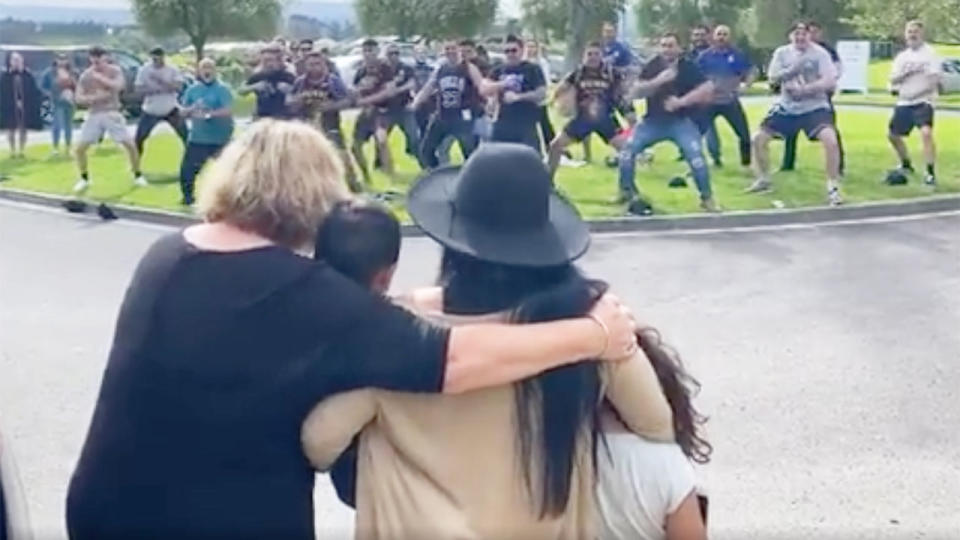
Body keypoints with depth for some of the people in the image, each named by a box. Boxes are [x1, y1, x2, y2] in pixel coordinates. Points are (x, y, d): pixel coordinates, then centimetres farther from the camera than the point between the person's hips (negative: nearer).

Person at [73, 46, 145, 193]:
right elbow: (79, 98, -3)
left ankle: (138, 176, 14)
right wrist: (94, 98, -22)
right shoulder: (85, 75, -2)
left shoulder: (115, 71, -6)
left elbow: (119, 86, -25)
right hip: (94, 115, 1)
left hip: (112, 113, -1)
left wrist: (100, 78, -28)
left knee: (130, 144, -6)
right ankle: (84, 179, 13)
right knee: (80, 147, -5)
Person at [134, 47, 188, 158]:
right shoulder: (144, 70, -5)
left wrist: (160, 80, -28)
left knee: (186, 136, -2)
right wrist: (153, 90, -24)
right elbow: (138, 88, -7)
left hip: (171, 110, -1)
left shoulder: (172, 70, -8)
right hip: (150, 111, 1)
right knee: (138, 139, 1)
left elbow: (179, 87, -19)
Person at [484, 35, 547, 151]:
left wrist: (518, 96, -21)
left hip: (526, 124, -5)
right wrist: (501, 84, -17)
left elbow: (541, 94, -12)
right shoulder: (498, 70, 11)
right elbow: (484, 90, 0)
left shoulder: (533, 69, -3)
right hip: (503, 122, 5)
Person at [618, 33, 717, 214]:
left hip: (681, 121, -3)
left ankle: (707, 197, -5)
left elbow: (707, 88, -16)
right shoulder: (652, 66, 0)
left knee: (695, 155, -21)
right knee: (628, 149, -9)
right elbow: (635, 92, -7)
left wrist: (682, 101, -22)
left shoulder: (688, 67, -9)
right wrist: (657, 81, -22)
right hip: (654, 121, 3)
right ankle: (627, 191, 10)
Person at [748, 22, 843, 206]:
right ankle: (764, 180, 23)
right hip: (787, 107, 4)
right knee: (759, 139, 1)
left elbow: (830, 82, -18)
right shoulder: (782, 52, 1)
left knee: (830, 140, -26)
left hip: (815, 107, -4)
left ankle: (833, 187, -11)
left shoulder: (820, 53, -10)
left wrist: (803, 89, -26)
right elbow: (773, 78, -5)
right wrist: (792, 70, -21)